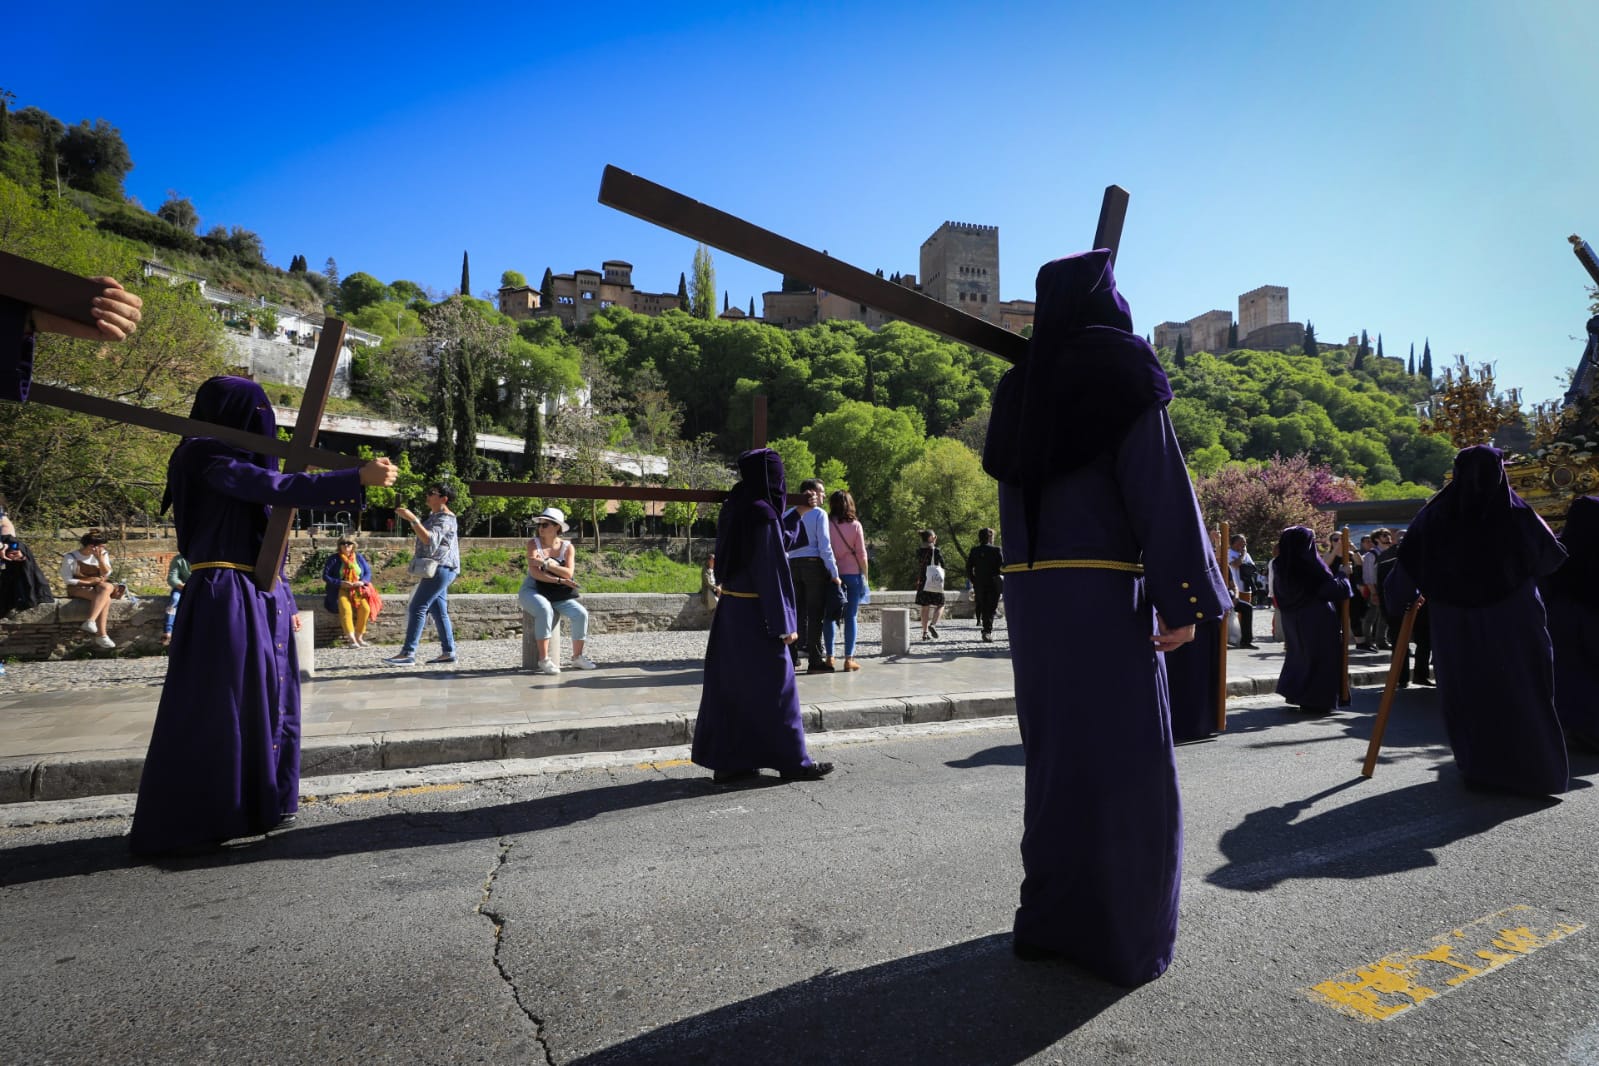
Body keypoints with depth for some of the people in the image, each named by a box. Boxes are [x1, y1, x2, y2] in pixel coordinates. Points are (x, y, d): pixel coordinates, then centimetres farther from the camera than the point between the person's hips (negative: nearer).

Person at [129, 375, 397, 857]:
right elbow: (276, 487, -25)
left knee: (264, 703, 12)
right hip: (226, 600, -9)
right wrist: (358, 477, -29)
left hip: (259, 599, 9)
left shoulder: (240, 461, 19)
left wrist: (284, 601, 17)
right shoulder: (208, 457, -10)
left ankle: (255, 806, 22)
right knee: (217, 709, -4)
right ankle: (186, 824, 7)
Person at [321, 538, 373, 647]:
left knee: (365, 608, -25)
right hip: (341, 590, -2)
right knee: (346, 609, -31)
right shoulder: (334, 558, 5)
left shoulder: (359, 557, 12)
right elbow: (325, 576, 0)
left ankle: (359, 637, -13)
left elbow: (368, 573, 12)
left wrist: (362, 582, -10)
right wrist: (340, 583, -15)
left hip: (358, 590, 2)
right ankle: (351, 639, -34)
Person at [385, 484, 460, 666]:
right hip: (436, 569, 11)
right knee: (438, 611, 8)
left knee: (417, 608, -14)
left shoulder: (445, 518, -13)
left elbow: (429, 539, -28)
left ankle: (408, 653, -17)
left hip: (440, 569, -11)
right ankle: (448, 652, 10)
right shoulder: (433, 514, 20)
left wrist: (412, 519, -33)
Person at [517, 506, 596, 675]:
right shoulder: (533, 544, -4)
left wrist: (546, 563, -23)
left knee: (581, 613, -17)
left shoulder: (568, 547, 1)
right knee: (545, 610, -36)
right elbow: (534, 572, -17)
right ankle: (543, 660, -31)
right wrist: (559, 580, -23)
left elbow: (569, 574, -14)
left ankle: (577, 657, 1)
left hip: (558, 595, 3)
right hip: (533, 590, -3)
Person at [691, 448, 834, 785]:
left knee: (730, 685, 11)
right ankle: (793, 761, 14)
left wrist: (797, 516, 27)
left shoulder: (736, 509, 8)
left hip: (732, 610, 9)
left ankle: (726, 762, 17)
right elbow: (772, 572, -18)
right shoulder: (762, 514, -17)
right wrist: (784, 624, -15)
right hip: (756, 614, -8)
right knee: (774, 686, 2)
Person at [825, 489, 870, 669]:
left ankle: (829, 656, 7)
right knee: (850, 617, 2)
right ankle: (849, 658, 1)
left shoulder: (826, 523, -1)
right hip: (852, 573, 0)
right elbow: (862, 554, 0)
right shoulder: (855, 525, 0)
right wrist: (865, 576, 7)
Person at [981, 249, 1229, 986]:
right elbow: (1161, 490, -12)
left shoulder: (1019, 388, 13)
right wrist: (1184, 600, -12)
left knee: (1055, 753, 14)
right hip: (1104, 593, -6)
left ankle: (1051, 919, 22)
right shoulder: (1124, 376, -5)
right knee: (1124, 761, 3)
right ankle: (1123, 938, 11)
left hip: (1030, 593, 6)